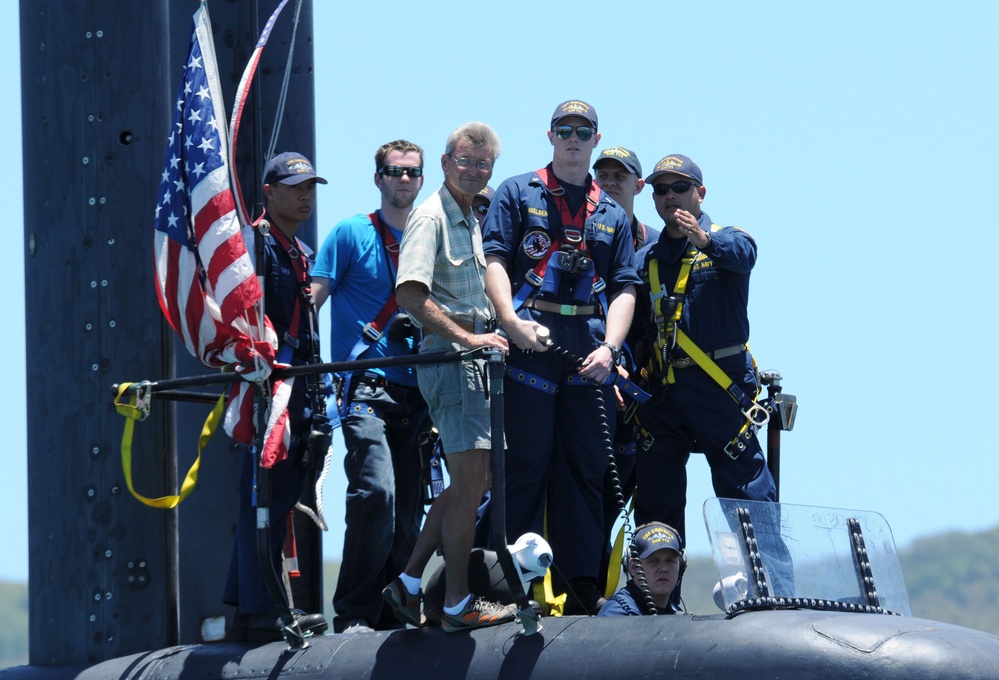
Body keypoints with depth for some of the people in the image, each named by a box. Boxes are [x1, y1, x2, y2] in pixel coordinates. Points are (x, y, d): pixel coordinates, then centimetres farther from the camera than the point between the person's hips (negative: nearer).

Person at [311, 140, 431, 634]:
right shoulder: (350, 234, 4)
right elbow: (312, 298, 0)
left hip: (411, 393, 5)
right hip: (365, 385, -5)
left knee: (408, 507, 2)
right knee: (376, 491, -21)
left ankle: (393, 611, 11)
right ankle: (354, 615, -16)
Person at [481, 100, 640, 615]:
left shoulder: (612, 215, 20)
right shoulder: (517, 194, 11)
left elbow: (624, 288, 14)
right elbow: (493, 260, 0)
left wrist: (609, 347, -3)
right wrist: (512, 321, -17)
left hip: (590, 355, 3)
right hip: (530, 344, -3)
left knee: (586, 470, 3)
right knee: (525, 465, -7)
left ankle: (582, 586, 5)